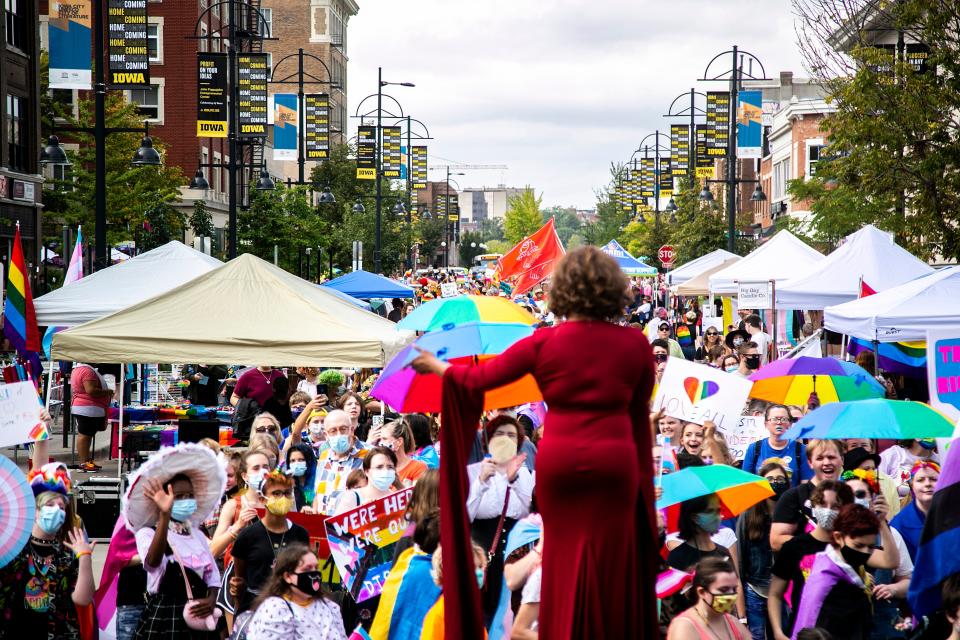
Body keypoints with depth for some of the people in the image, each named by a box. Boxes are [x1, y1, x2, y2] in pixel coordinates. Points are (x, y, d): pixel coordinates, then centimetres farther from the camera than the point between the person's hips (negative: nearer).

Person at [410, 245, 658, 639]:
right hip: (615, 460, 0)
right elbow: (640, 414, 6)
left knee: (565, 560, 12)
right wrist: (645, 471, 16)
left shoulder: (544, 343, -5)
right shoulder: (635, 344, -2)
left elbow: (477, 380, 1)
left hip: (559, 460, 0)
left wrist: (436, 367, 19)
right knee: (610, 564, 6)